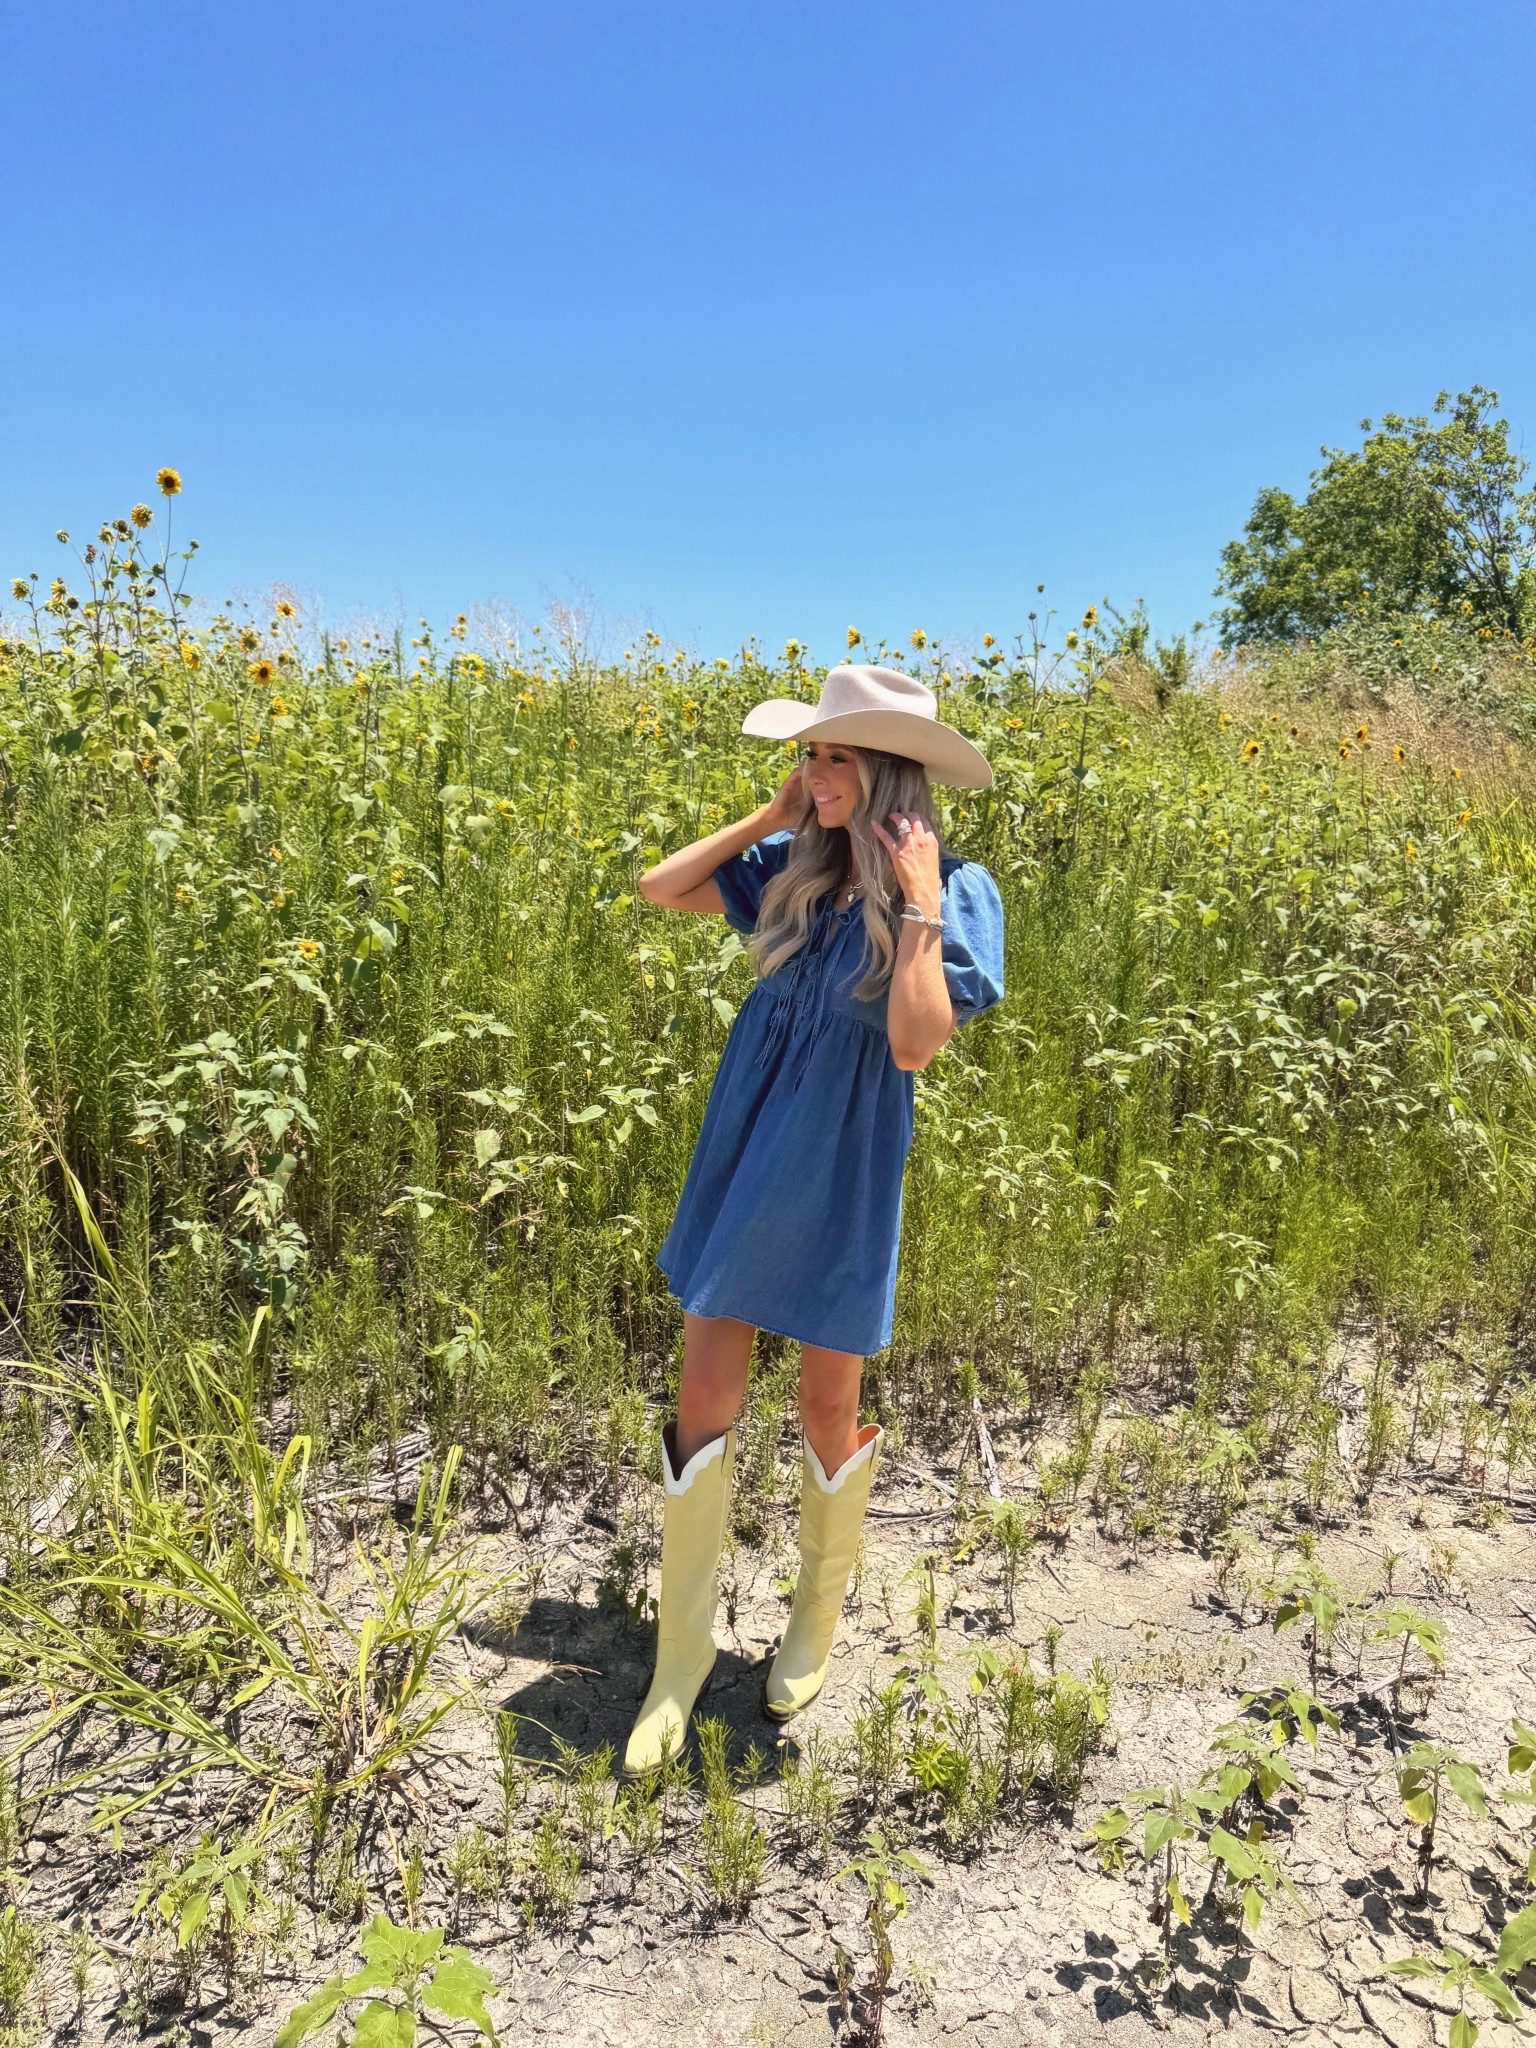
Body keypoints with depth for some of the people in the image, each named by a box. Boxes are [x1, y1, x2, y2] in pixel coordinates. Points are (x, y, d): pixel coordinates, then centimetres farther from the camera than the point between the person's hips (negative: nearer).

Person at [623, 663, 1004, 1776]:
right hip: (743, 1150, 4)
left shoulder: (956, 889, -12)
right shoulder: (797, 863, 1)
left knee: (830, 1407, 13)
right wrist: (769, 816, -1)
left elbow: (915, 1045, -22)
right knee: (704, 1398, 6)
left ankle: (818, 1621, 42)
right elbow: (659, 889, 3)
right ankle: (682, 1657, 24)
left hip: (841, 1172, -4)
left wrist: (916, 903, -22)